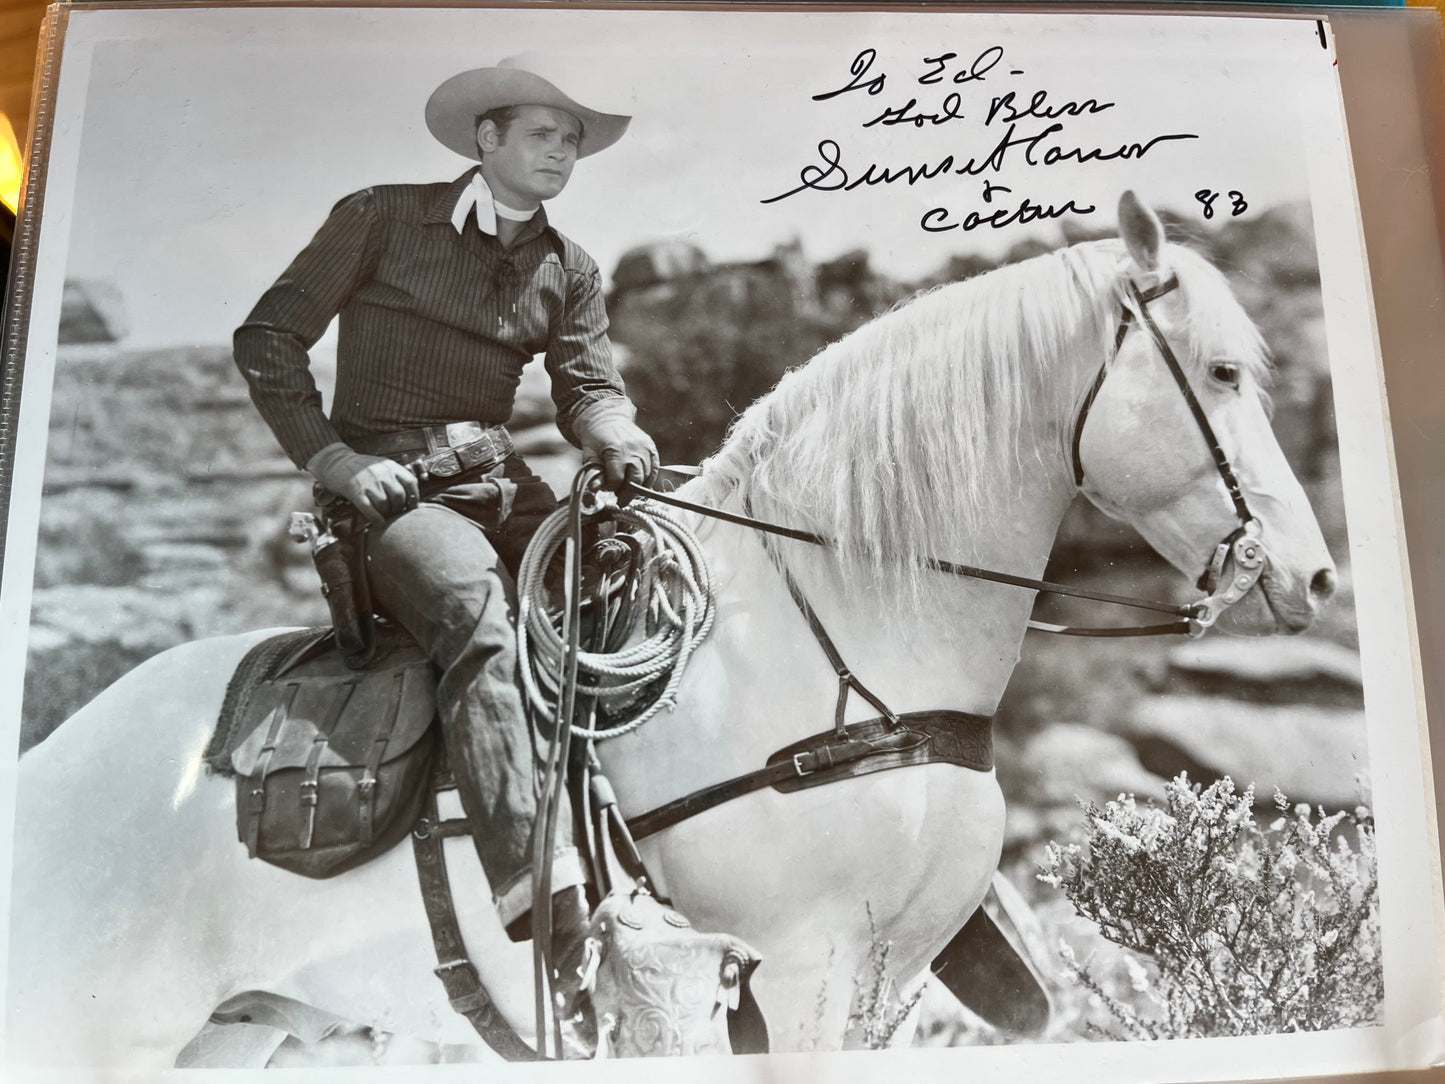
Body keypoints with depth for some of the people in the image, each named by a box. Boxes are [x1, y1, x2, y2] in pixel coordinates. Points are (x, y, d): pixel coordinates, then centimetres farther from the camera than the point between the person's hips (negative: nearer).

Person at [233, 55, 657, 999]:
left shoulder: (571, 271, 17)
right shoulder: (382, 218, 4)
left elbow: (589, 384, 7)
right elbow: (268, 339, 3)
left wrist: (617, 436, -18)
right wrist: (333, 459, -9)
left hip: (502, 479, 5)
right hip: (389, 484, -5)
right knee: (476, 604, -34)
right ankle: (541, 888, -42)